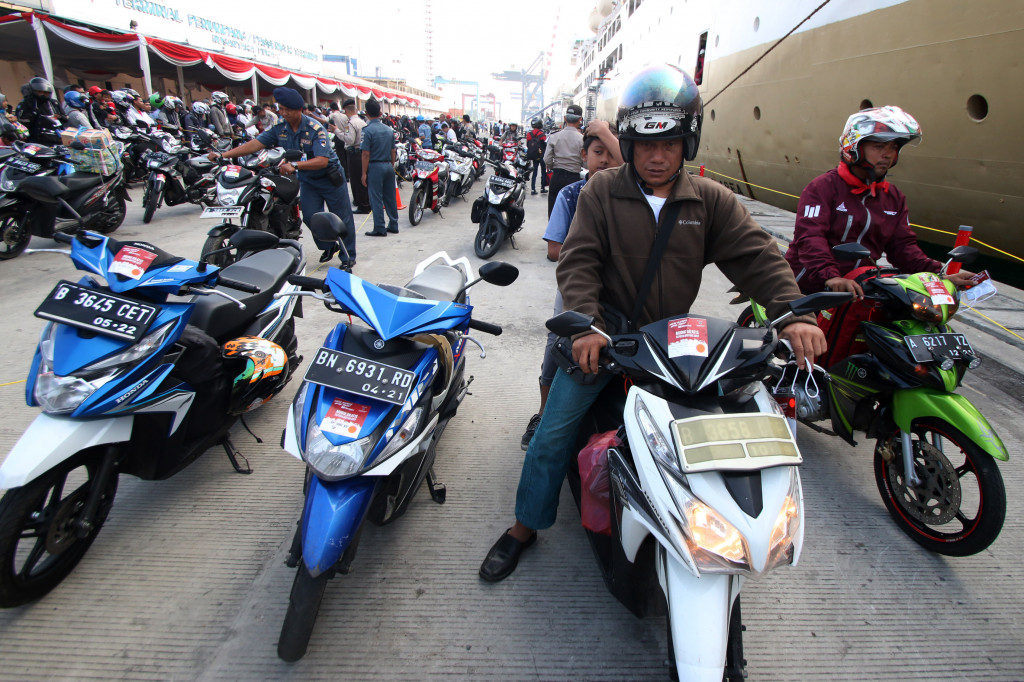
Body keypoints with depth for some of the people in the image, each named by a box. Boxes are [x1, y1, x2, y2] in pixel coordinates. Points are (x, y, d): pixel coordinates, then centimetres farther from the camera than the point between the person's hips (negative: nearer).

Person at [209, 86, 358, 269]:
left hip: (330, 177, -5)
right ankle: (328, 246, 24)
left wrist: (295, 165, -43)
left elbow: (322, 160, -32)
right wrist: (223, 155, -21)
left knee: (342, 218, 0)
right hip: (307, 179, 5)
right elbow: (256, 143, -11)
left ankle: (348, 257, 12)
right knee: (310, 217, 0)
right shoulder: (279, 127, -6)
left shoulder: (315, 129, -22)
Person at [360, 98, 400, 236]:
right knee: (390, 197, 12)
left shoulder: (368, 130, -11)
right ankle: (393, 225, 19)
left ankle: (379, 229, 2)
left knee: (376, 199, 0)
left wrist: (364, 173, -8)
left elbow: (366, 154, -12)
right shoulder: (389, 130, 7)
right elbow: (393, 152, 12)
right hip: (388, 165, 6)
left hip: (375, 167, -6)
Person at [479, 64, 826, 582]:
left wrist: (792, 315, -22)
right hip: (606, 331, -2)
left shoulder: (710, 199, 4)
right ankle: (524, 526, 17)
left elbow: (757, 256, -4)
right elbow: (578, 260, -11)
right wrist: (588, 324, -28)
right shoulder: (601, 191, -2)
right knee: (554, 431, -4)